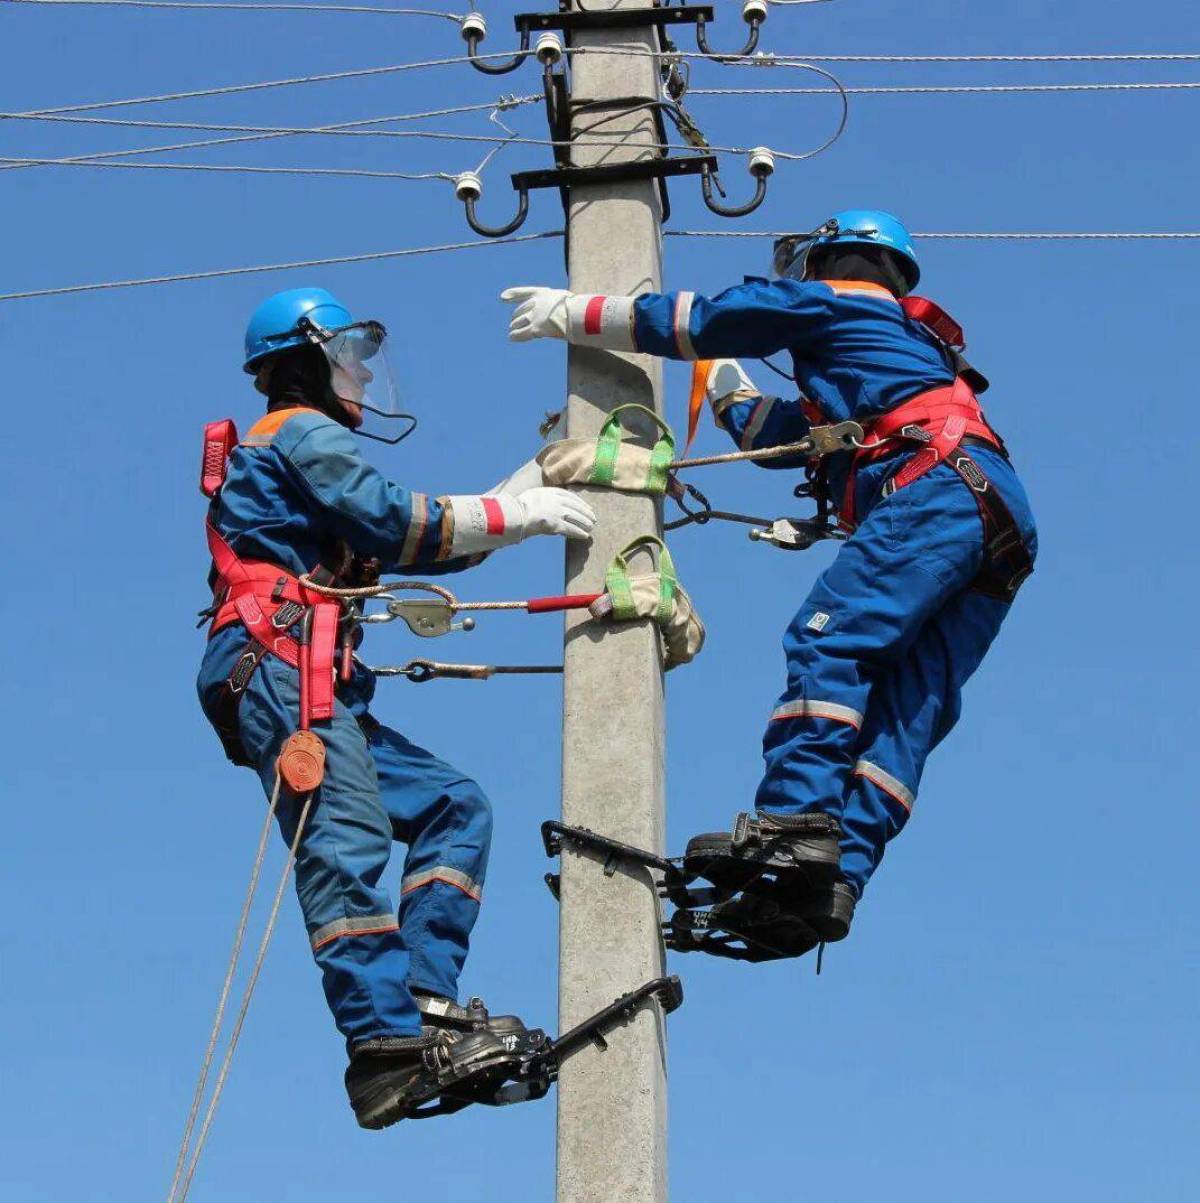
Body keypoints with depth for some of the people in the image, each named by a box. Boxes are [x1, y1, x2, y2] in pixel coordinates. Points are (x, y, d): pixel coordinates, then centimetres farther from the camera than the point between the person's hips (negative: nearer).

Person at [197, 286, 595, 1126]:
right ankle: (389, 1048, -29)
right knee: (347, 843, -20)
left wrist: (518, 499, 21)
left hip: (313, 686, 10)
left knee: (454, 807, 4)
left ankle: (423, 996, -9)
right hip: (280, 666, -10)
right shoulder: (305, 433, 3)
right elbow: (392, 523, -12)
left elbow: (409, 545, 27)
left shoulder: (301, 447, 32)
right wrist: (513, 515, -4)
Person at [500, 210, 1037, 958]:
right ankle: (837, 877, -17)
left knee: (827, 641, -21)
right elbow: (781, 438, 47)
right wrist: (726, 387, 60)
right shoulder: (889, 348, 40)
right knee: (900, 711, -5)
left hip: (941, 489, -9)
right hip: (997, 532, 9)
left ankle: (794, 823, -36)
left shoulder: (836, 298, 15)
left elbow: (700, 323, 12)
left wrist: (571, 314, 19)